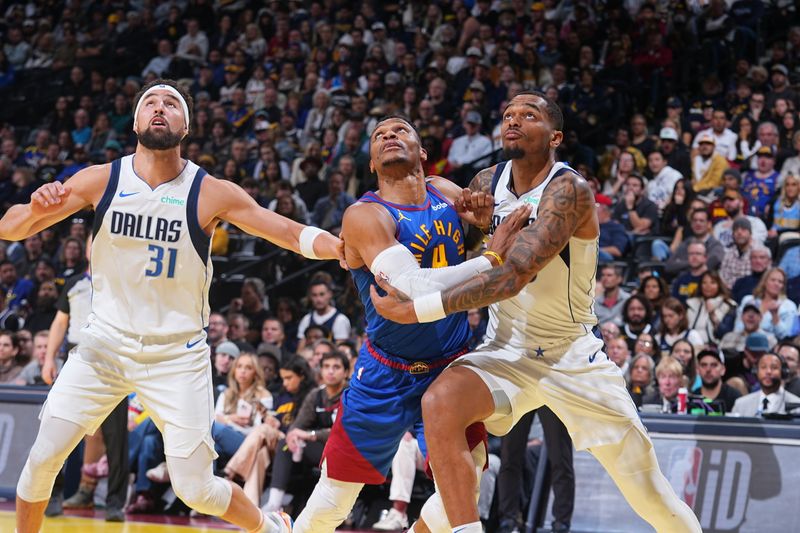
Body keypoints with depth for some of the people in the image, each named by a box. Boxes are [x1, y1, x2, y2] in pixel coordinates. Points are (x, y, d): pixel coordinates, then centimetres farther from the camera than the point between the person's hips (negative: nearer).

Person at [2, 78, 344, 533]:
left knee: (196, 489, -4)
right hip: (106, 343, 2)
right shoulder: (100, 180, -6)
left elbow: (291, 233, -14)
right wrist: (37, 210, -30)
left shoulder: (212, 194, -11)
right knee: (43, 458, -6)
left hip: (178, 355, -2)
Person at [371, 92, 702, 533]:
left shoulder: (569, 190, -21)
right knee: (439, 403, -29)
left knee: (650, 494, 2)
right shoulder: (487, 183, -1)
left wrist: (417, 310, -34)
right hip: (507, 351, 4)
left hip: (574, 355, -4)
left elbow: (512, 277, -32)